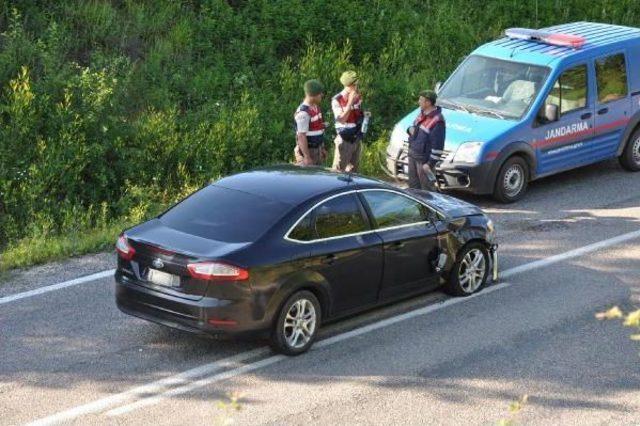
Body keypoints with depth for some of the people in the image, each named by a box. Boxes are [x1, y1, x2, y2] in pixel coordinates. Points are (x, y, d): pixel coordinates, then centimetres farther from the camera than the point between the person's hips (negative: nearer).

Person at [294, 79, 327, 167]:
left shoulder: (316, 107, 9)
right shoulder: (303, 113, -21)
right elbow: (301, 136, -23)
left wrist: (322, 149, 20)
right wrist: (307, 157, -25)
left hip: (317, 150, 9)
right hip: (308, 151, -9)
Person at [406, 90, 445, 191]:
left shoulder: (437, 120, -21)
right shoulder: (422, 114, 7)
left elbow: (438, 146, -21)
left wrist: (430, 163, -20)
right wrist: (411, 129, 1)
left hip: (423, 159, -9)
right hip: (412, 155, 9)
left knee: (426, 187, 0)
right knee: (413, 186, 19)